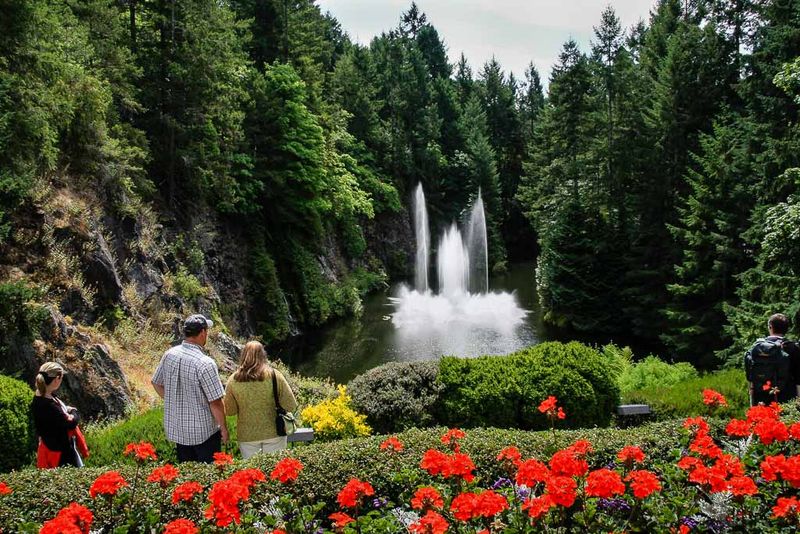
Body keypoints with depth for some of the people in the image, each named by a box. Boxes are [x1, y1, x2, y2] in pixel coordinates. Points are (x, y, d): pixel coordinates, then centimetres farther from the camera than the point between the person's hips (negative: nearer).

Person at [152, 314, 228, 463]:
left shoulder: (169, 355, -5)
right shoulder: (205, 363, -24)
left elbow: (156, 383, 11)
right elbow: (215, 402, -20)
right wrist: (224, 428, -6)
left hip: (175, 428, 6)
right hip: (203, 431, -6)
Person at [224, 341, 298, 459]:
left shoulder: (233, 380, -9)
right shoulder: (274, 375, -12)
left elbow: (229, 411, 0)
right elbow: (291, 405, -11)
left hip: (247, 436, 1)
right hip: (273, 432, 0)